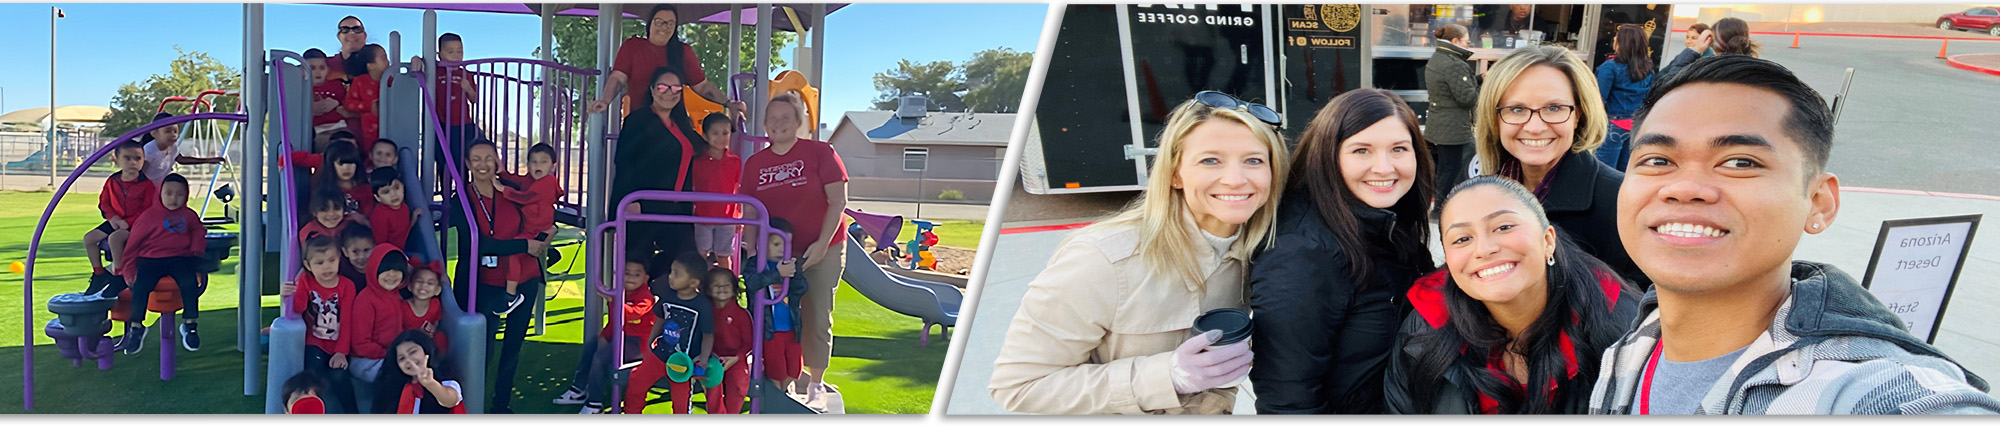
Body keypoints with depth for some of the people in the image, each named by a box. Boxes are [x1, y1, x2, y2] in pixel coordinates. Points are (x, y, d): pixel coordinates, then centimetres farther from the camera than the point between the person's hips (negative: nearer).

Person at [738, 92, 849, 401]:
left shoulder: (820, 153, -6)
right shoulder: (755, 164, 5)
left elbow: (838, 202, -9)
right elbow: (750, 214, 6)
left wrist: (822, 244, -15)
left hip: (823, 250, -3)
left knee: (817, 316, 0)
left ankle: (816, 383, 10)